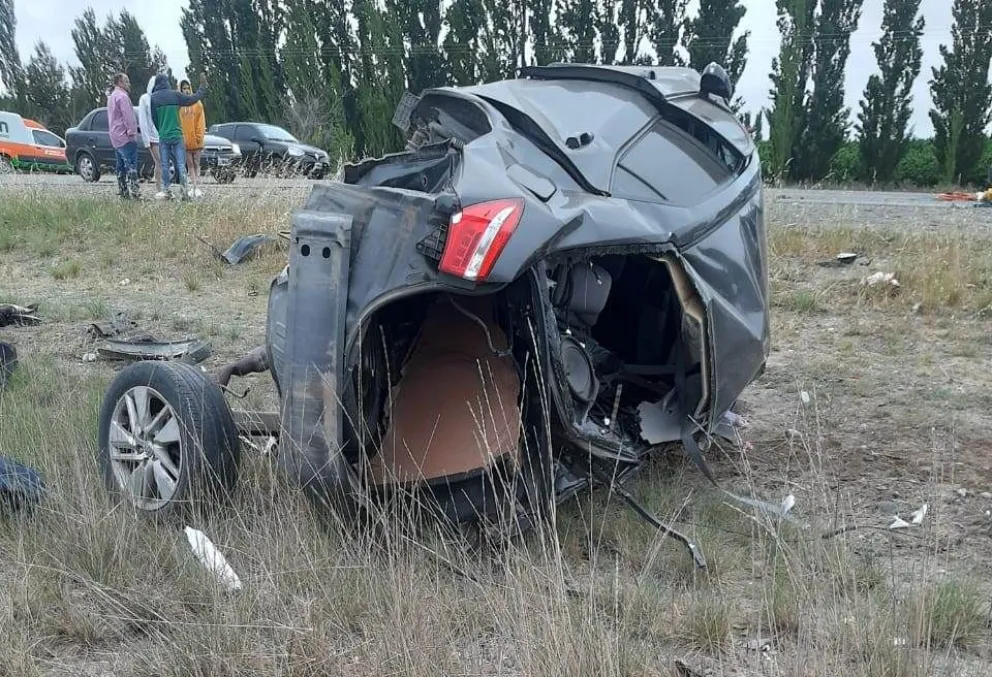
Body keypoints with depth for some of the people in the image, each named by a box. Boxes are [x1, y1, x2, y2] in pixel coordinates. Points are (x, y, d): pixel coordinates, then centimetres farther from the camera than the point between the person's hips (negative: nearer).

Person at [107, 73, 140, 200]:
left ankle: (123, 191, 12)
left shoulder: (112, 96, 21)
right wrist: (131, 132, -14)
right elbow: (128, 116, -19)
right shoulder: (122, 96, -12)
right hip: (125, 137, -10)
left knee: (121, 165, 11)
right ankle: (133, 191, -20)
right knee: (131, 165, -14)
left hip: (116, 138, 10)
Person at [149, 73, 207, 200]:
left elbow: (153, 118, 6)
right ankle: (185, 190, -4)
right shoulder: (175, 94, -3)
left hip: (163, 136, 1)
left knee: (165, 164, 8)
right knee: (180, 163, 1)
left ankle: (166, 190, 10)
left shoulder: (153, 98, 1)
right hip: (177, 135, -1)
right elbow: (193, 98, 6)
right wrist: (203, 87, 20)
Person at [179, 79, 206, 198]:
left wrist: (199, 136, -8)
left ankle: (197, 187, 7)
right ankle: (195, 187, 5)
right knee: (190, 164, 4)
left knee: (196, 164, 5)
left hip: (196, 140, 0)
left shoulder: (197, 103, 4)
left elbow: (201, 120, 1)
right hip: (185, 140, 0)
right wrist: (180, 136, -9)